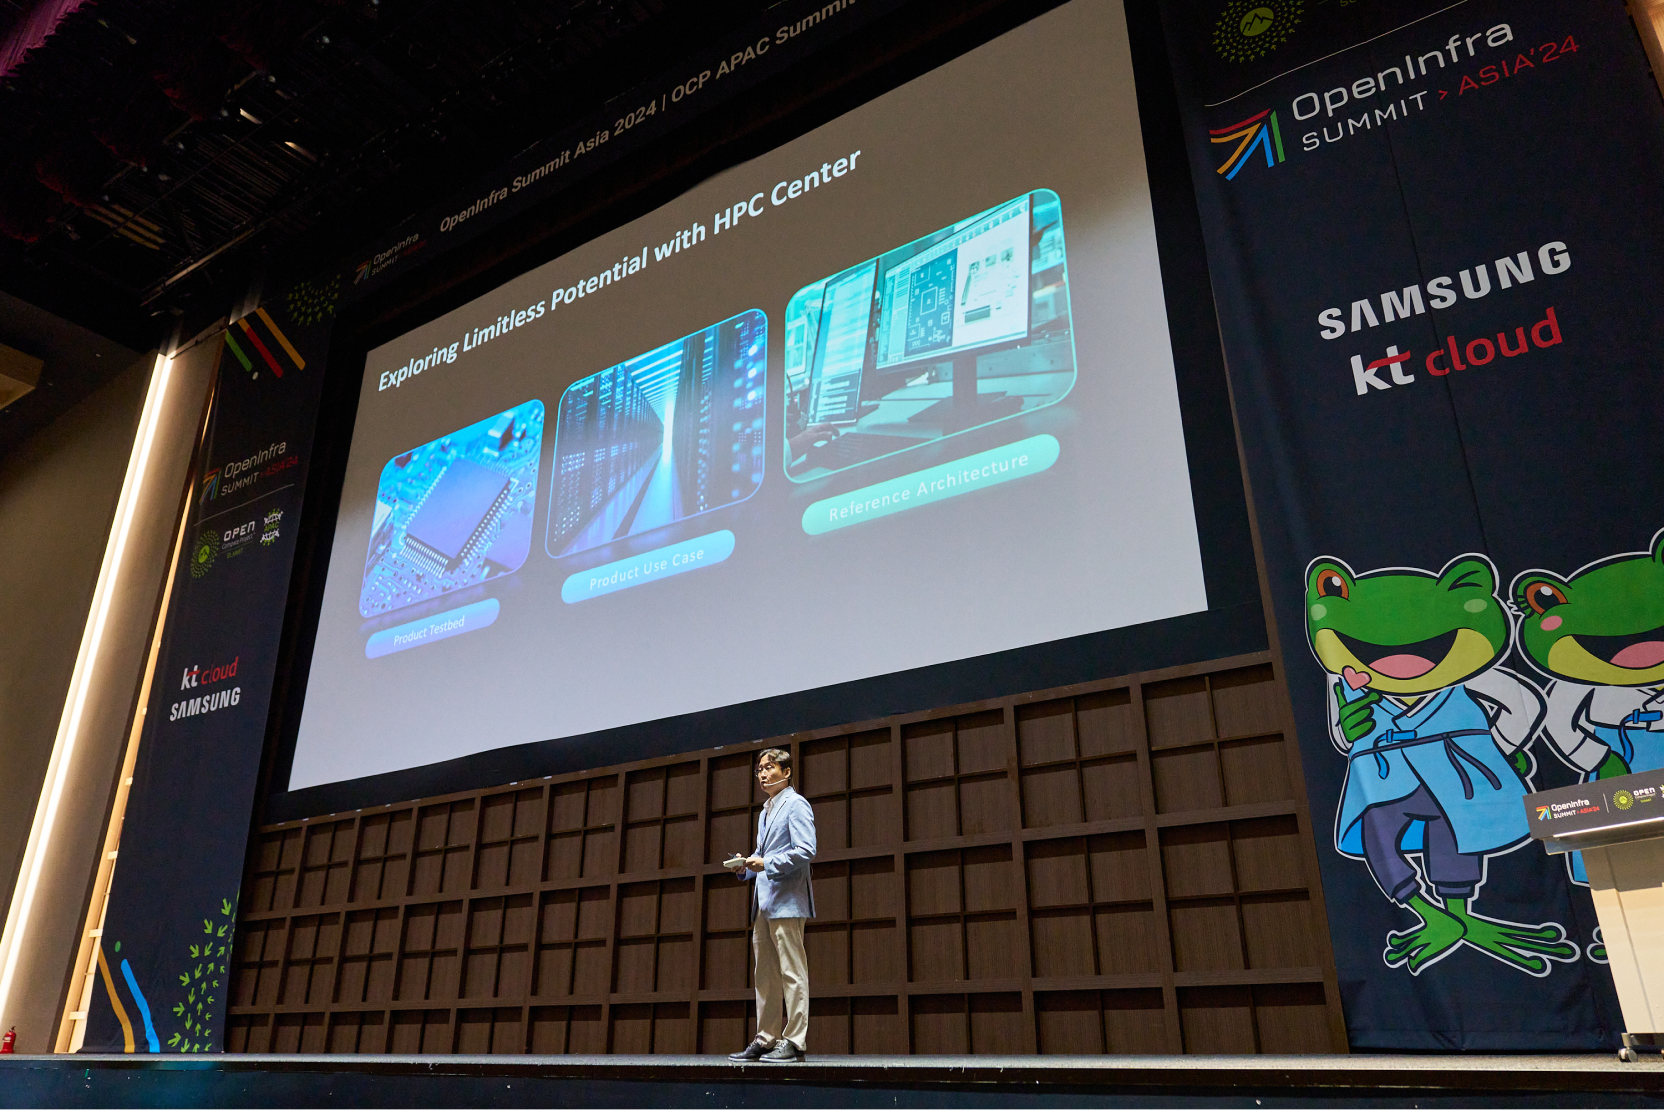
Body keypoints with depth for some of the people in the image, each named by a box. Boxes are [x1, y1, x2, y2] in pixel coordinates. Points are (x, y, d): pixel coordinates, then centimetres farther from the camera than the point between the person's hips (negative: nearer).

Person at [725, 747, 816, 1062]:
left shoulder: (796, 805, -5)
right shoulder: (766, 812, 22)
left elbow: (805, 851, -16)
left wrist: (766, 864, -20)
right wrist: (746, 866, 8)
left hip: (787, 900, -9)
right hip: (764, 903, 9)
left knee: (792, 971, -5)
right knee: (765, 975, 10)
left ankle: (794, 1041, -2)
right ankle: (766, 1039, 16)